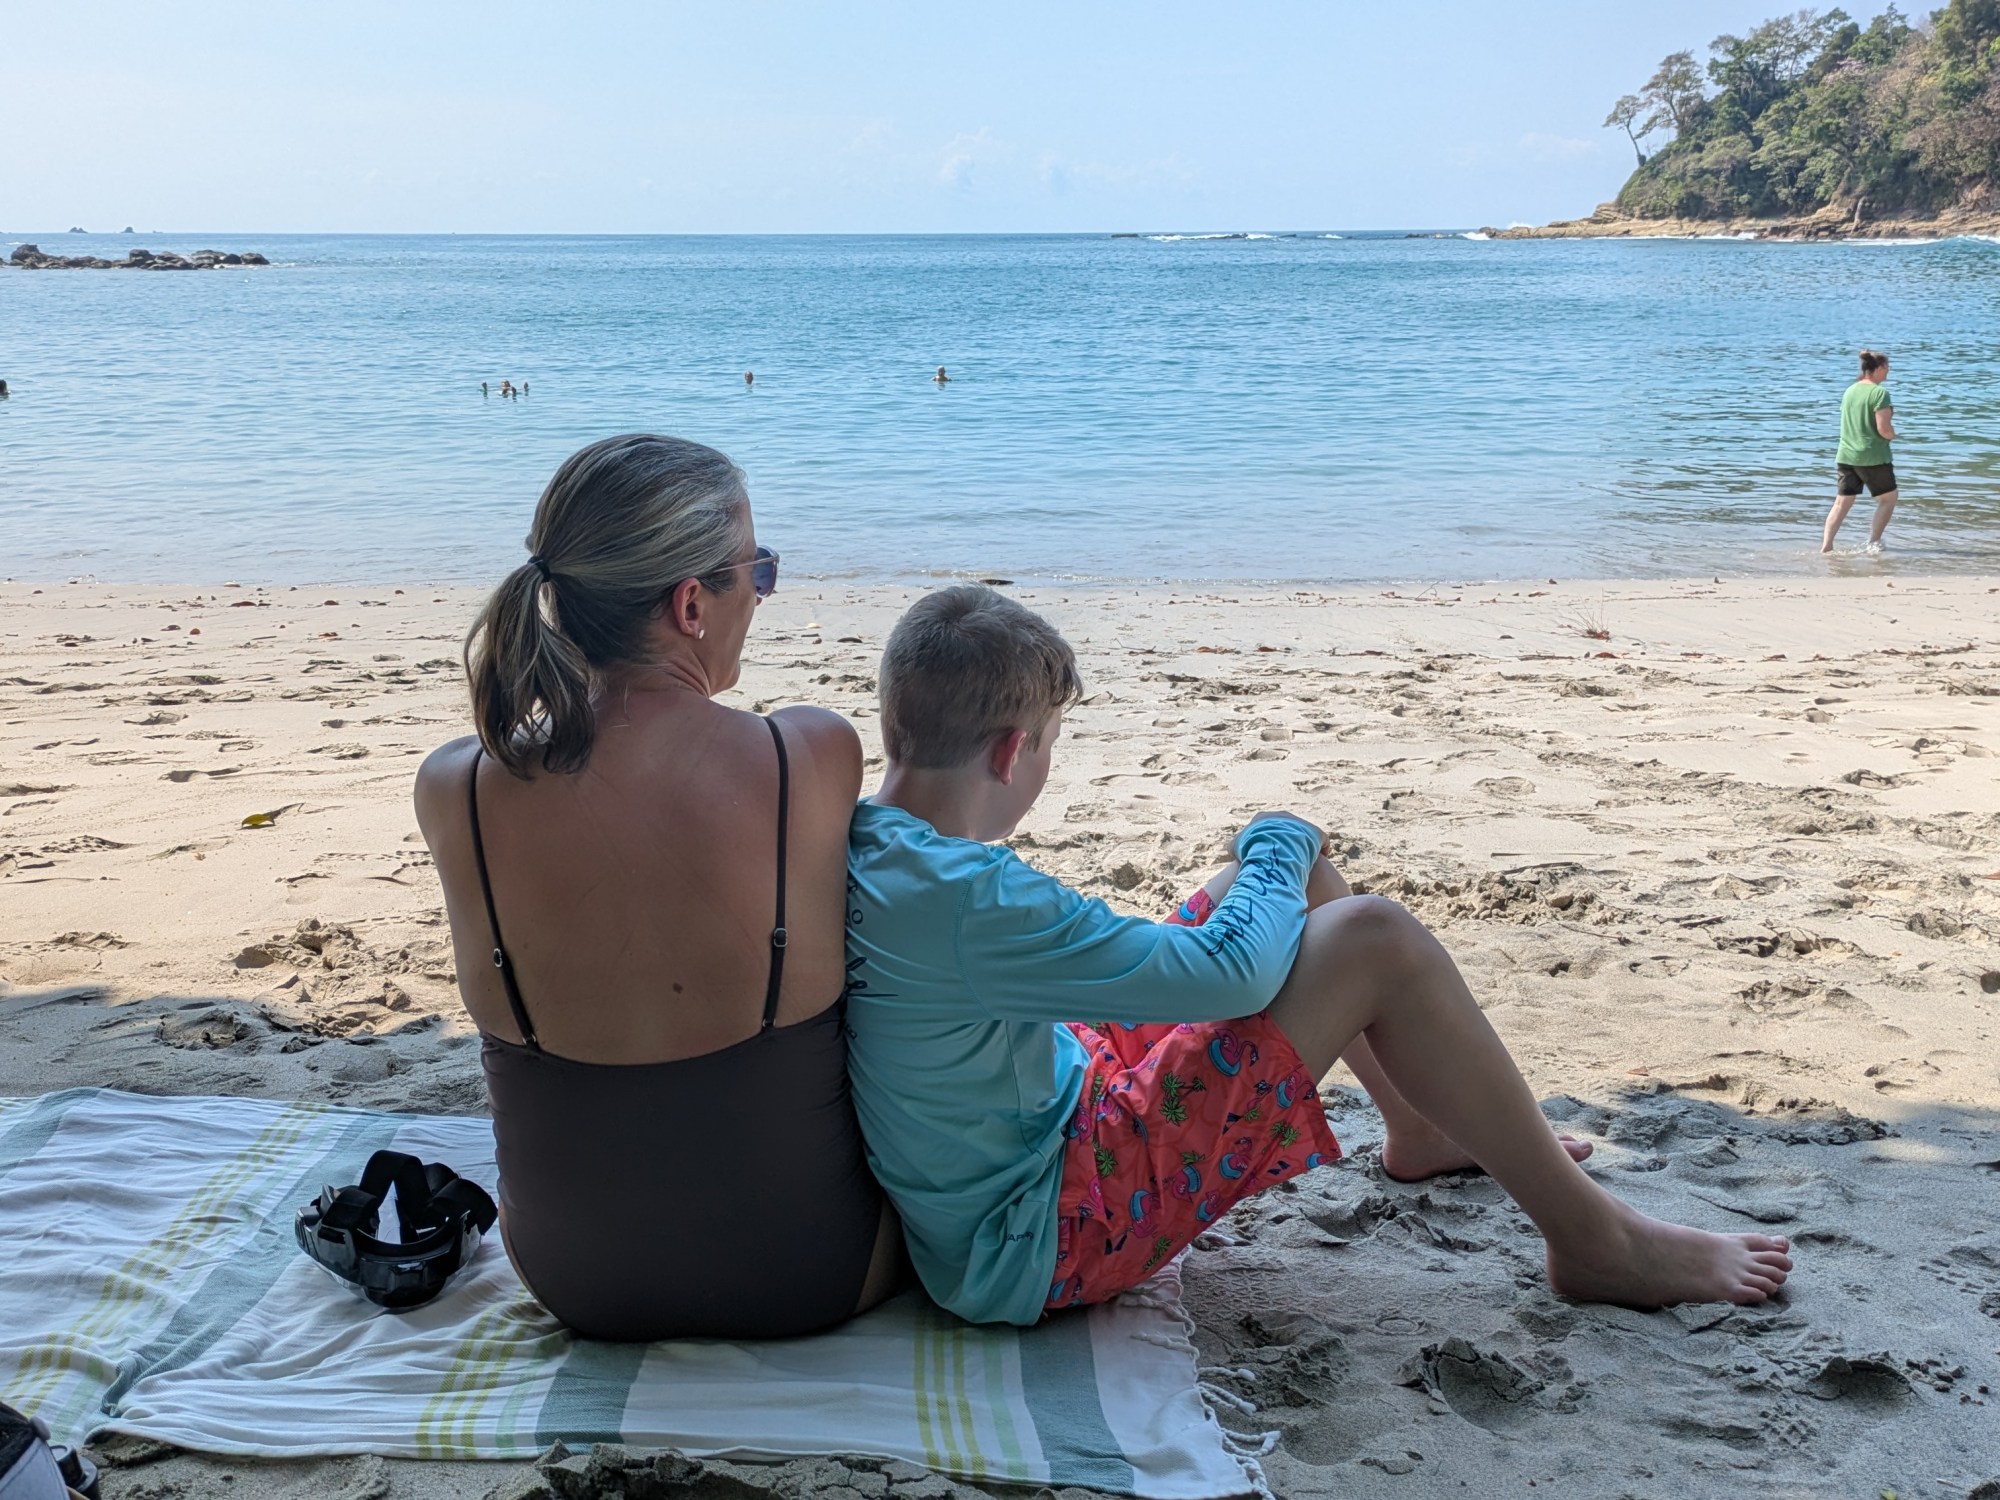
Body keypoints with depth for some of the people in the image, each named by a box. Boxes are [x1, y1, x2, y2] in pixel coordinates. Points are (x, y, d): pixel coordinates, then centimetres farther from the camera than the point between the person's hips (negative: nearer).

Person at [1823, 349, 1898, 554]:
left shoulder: (1850, 391, 10)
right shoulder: (1879, 393, -14)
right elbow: (1884, 429, -19)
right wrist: (1892, 434, 3)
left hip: (1847, 456, 7)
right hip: (1873, 457, -7)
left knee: (1842, 502, 10)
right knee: (1888, 498, 11)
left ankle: (1826, 545, 3)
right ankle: (1873, 542, 8)